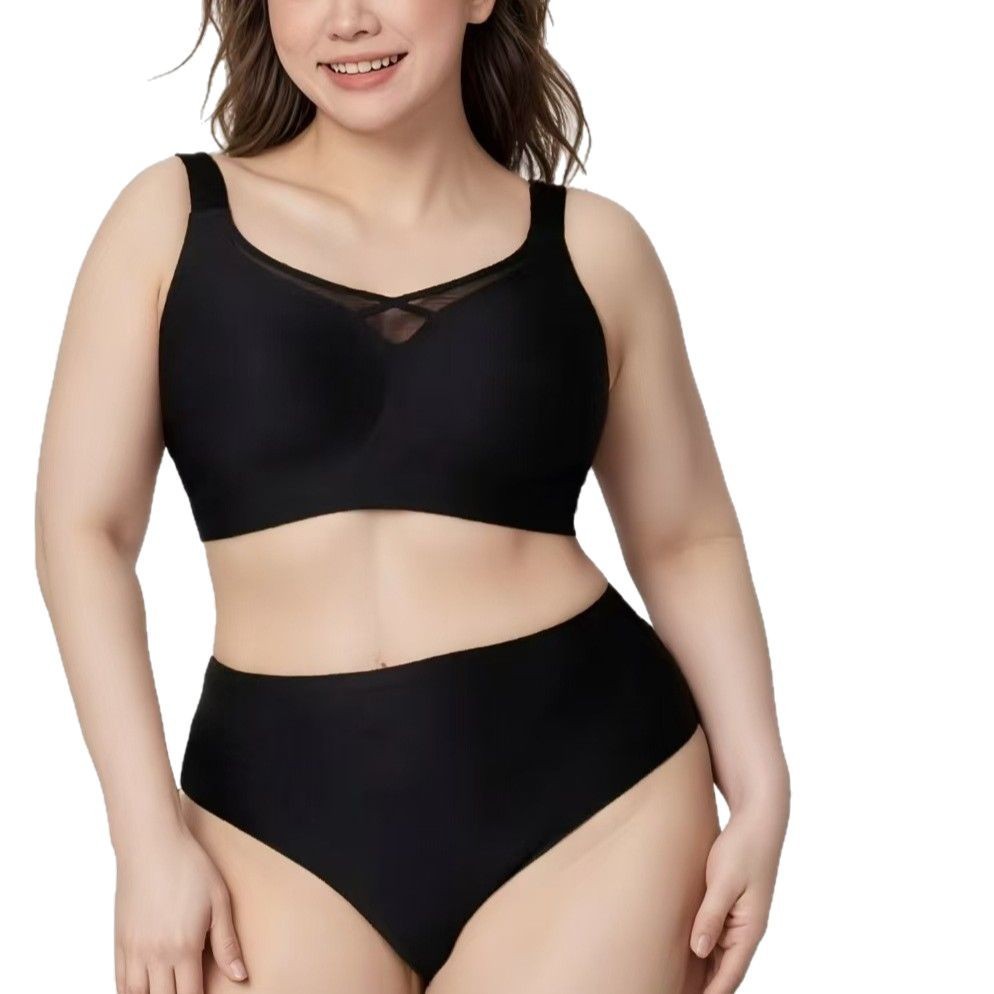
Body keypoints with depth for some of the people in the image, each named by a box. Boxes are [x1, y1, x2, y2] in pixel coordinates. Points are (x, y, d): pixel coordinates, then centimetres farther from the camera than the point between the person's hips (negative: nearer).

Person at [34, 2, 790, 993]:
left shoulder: (590, 244, 5)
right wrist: (151, 833, -6)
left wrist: (759, 792, 2)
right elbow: (84, 529, 0)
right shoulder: (172, 218, 3)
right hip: (283, 809, 0)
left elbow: (686, 541, 11)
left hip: (587, 781, 0)